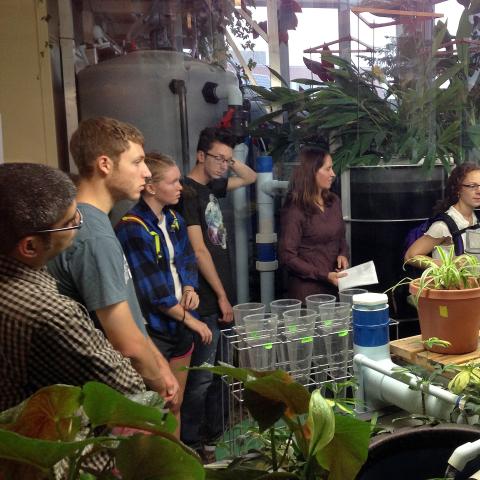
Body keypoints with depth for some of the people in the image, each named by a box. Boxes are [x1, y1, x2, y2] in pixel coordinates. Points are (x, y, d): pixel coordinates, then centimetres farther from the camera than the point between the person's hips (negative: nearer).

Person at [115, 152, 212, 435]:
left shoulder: (174, 220, 8)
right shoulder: (133, 228, -18)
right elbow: (153, 289, -19)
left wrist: (189, 288, -5)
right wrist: (190, 319, -12)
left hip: (180, 326, 8)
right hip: (154, 329, -7)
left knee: (175, 405, 19)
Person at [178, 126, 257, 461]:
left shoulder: (212, 187, 11)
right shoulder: (187, 192, -14)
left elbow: (251, 178, 27)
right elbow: (199, 251, -18)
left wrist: (230, 159, 9)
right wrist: (221, 297, -15)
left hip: (222, 296, 9)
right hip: (207, 301, -9)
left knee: (218, 371, 16)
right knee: (201, 376, -1)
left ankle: (214, 432, 28)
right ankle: (192, 443, 12)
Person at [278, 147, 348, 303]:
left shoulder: (333, 201, 6)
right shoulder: (295, 210, -14)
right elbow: (287, 256, -14)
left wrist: (343, 254, -2)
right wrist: (324, 276, -18)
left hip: (335, 286, 6)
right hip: (307, 291, -6)